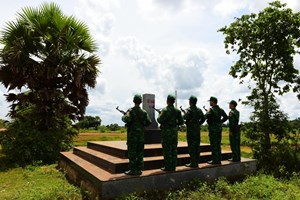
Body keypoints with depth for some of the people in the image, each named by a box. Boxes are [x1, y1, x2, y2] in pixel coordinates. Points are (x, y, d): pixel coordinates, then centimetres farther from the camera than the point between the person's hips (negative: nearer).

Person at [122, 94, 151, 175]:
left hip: (132, 134, -4)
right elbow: (149, 122, 0)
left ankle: (132, 170, 4)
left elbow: (127, 119, -24)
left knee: (132, 153, 1)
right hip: (141, 135, 4)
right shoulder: (144, 112, 5)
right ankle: (139, 169, 14)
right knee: (140, 153, 9)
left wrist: (123, 117, -4)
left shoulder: (131, 111, -7)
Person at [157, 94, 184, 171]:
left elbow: (160, 120, -17)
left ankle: (168, 167, 5)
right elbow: (181, 121, 6)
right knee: (174, 149, 11)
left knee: (167, 150, 1)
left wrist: (159, 115, 2)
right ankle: (173, 166, 18)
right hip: (175, 132, 6)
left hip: (167, 132, -6)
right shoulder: (177, 111, 5)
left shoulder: (165, 110, -13)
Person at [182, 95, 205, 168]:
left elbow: (185, 117, -24)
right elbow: (203, 118, 13)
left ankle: (193, 163, 1)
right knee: (197, 145, 11)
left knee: (191, 146, -3)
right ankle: (196, 162, 18)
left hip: (190, 129, -7)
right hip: (197, 129, 7)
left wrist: (184, 112, -4)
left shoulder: (189, 109, -11)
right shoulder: (199, 110, 11)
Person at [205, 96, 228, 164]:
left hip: (213, 128, -8)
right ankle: (219, 159, 19)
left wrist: (208, 111, -7)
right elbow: (226, 117, 16)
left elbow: (206, 116, -25)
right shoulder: (221, 109, 10)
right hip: (219, 128, 8)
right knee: (218, 144, 13)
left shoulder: (211, 109, -14)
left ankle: (215, 160, 2)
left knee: (214, 144, -2)